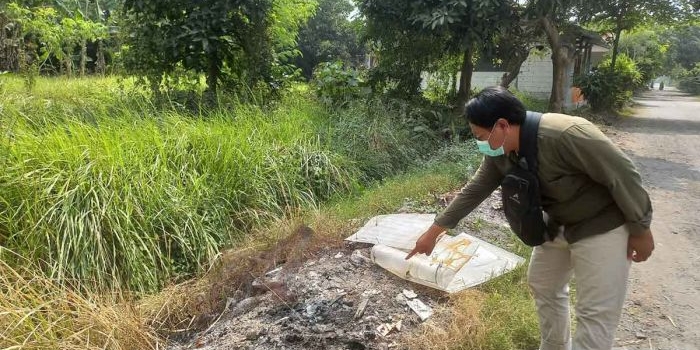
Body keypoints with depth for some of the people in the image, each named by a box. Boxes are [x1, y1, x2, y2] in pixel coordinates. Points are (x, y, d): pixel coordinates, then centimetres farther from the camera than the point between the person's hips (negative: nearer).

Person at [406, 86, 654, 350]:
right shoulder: (499, 154, -10)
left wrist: (640, 229, -14)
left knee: (595, 314, -3)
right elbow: (473, 191, -1)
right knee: (542, 285, 21)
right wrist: (433, 232, 3)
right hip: (559, 224, 8)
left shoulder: (566, 135, -34)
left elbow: (623, 175, -25)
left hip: (601, 227, -7)